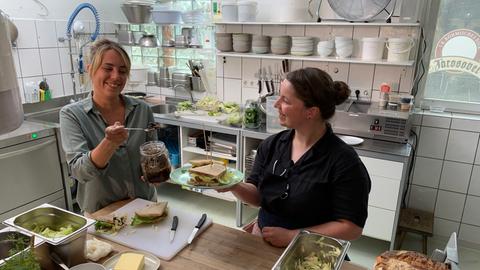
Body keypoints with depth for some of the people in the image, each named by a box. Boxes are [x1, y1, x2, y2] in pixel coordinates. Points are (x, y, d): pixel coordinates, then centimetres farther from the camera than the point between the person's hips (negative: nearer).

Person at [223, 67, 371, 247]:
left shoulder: (344, 161, -16)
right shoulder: (271, 145, -1)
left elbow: (351, 227, -14)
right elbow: (258, 196, 5)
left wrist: (291, 236, -17)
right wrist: (234, 186, -15)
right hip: (262, 243, 4)